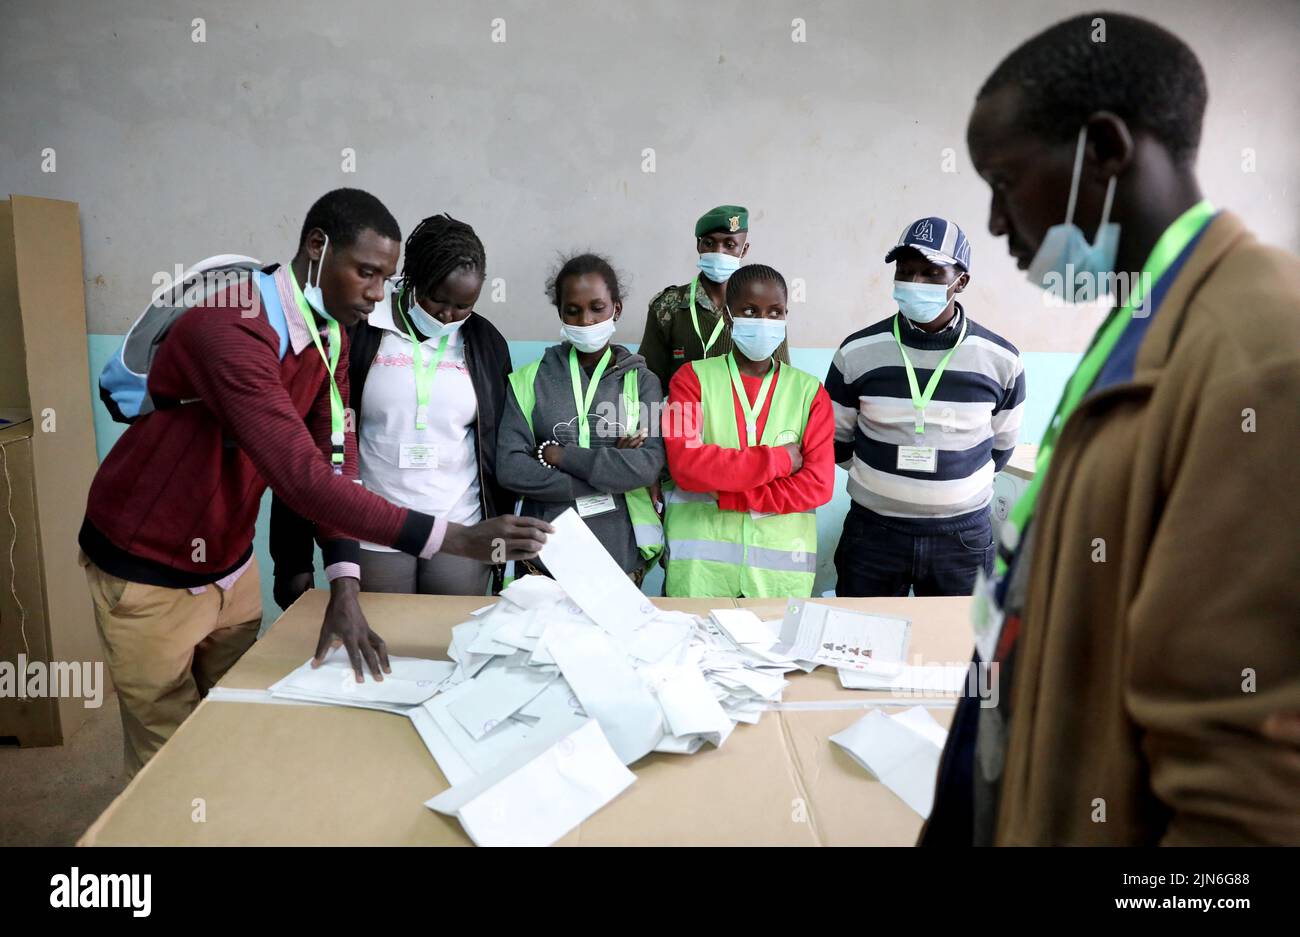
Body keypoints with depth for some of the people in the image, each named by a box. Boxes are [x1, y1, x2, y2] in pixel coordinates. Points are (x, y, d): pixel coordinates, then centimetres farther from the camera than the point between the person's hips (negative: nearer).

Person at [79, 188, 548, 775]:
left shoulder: (330, 336, -2)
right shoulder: (227, 331, -30)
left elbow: (334, 460, -8)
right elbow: (302, 478, -39)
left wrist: (344, 589, -19)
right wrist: (453, 538, -40)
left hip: (230, 563, 7)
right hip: (148, 572, -7)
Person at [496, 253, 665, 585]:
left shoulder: (642, 382, 2)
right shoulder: (530, 379, 2)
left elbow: (649, 465, -12)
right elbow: (510, 468, -10)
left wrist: (558, 455, -12)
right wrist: (609, 475, -13)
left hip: (620, 556, 0)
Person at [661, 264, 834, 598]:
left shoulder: (810, 391, 6)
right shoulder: (693, 378, 1)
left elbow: (818, 484, -5)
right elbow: (686, 466, -13)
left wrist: (724, 496, -12)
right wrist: (778, 459, -10)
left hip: (783, 566, 2)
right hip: (699, 562, -1)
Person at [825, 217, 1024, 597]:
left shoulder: (1001, 359, -4)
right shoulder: (857, 352, -7)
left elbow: (1001, 445, 10)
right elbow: (836, 440, 5)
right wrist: (885, 480, 10)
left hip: (965, 535, 1)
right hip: (872, 529, 0)